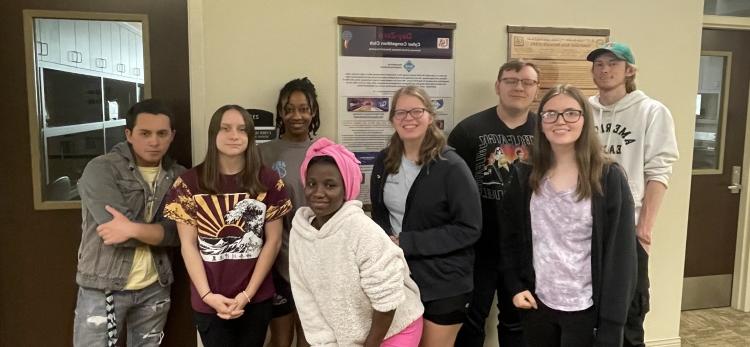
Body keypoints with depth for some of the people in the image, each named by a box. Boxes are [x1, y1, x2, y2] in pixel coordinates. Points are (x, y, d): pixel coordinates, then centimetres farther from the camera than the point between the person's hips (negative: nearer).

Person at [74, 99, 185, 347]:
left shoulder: (178, 176, 2)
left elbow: (179, 233, -9)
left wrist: (134, 229, -21)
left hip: (155, 289, 4)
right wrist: (159, 231, -11)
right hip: (103, 288, -3)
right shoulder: (100, 170, -11)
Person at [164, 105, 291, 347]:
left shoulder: (268, 181, -2)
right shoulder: (189, 183, -2)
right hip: (208, 302, -1)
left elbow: (273, 241, -2)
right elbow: (188, 245, -3)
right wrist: (207, 295, -12)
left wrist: (247, 294, -8)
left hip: (257, 299, 1)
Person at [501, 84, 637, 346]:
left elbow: (620, 253, -9)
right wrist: (515, 286, 0)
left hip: (586, 308, -3)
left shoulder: (609, 177, -8)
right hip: (537, 304, 3)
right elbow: (510, 237, 9)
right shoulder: (525, 176, 1)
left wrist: (611, 324, -12)